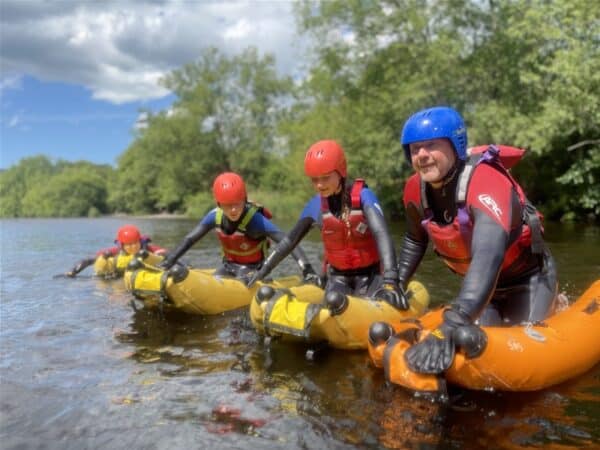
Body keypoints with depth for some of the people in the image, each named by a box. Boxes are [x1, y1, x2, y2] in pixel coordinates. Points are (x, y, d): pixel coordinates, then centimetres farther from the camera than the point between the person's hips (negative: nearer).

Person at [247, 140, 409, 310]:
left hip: (370, 275, -3)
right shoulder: (315, 205, -5)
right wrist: (263, 271, 2)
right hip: (338, 277, 3)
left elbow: (381, 234, -32)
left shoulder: (363, 196, -18)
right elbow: (291, 240, 4)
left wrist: (390, 280, -46)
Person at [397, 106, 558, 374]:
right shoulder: (416, 189, -14)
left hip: (526, 279, -5)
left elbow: (488, 258, -50)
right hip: (480, 285, 6)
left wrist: (449, 328, -60)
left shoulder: (487, 182, -35)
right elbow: (415, 242, 7)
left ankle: (555, 310, 23)